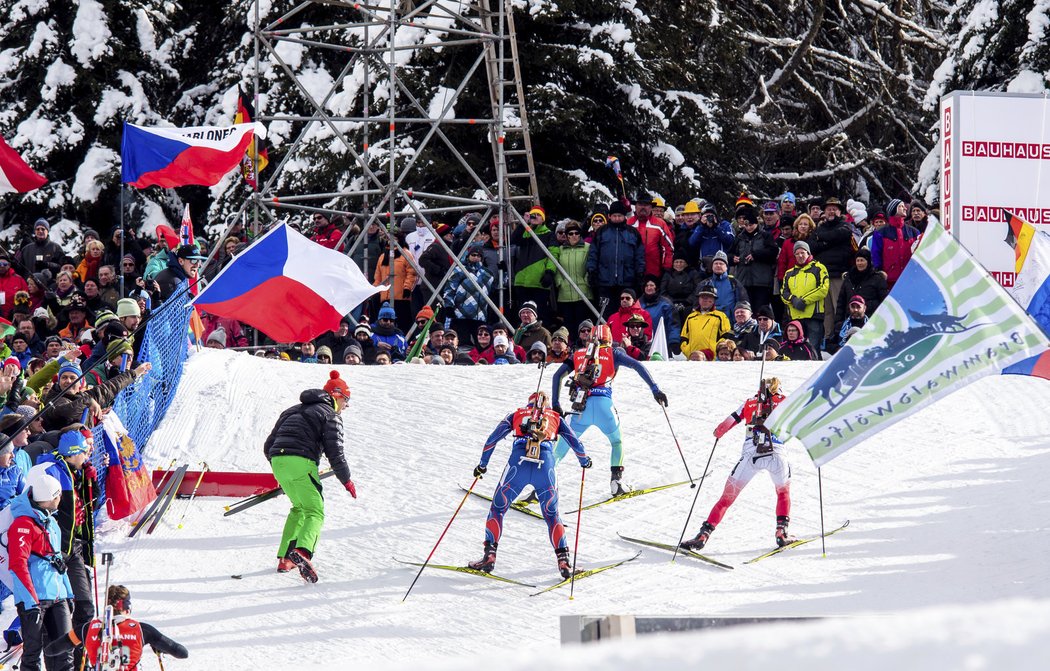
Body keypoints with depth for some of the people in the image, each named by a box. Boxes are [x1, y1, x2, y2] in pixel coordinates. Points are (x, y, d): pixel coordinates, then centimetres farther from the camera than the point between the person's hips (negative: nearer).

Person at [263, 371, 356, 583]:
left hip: (278, 462, 7)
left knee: (299, 507, 26)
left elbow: (269, 445, 27)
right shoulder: (331, 416, 7)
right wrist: (346, 480, 10)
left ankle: (285, 558, 19)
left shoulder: (294, 411, 29)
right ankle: (302, 552, -37)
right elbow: (334, 452, -3)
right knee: (315, 512, -7)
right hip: (301, 463, -7)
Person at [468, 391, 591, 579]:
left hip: (518, 464, -1)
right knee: (551, 515, 16)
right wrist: (584, 461, 41)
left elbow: (493, 438, 18)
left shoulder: (516, 415, 26)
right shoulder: (556, 418, 26)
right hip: (546, 464, 1)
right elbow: (575, 443, 22)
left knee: (497, 509, 14)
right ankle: (563, 561, 4)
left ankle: (489, 556, 3)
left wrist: (482, 464, 26)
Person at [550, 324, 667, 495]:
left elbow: (557, 375, 15)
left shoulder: (578, 354, 21)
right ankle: (616, 479, 10)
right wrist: (655, 389, 3)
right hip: (603, 403, -1)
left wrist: (555, 404, 18)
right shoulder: (613, 354, 15)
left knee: (563, 445, 10)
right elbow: (637, 366, 4)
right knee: (617, 442, 24)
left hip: (580, 406, 1)